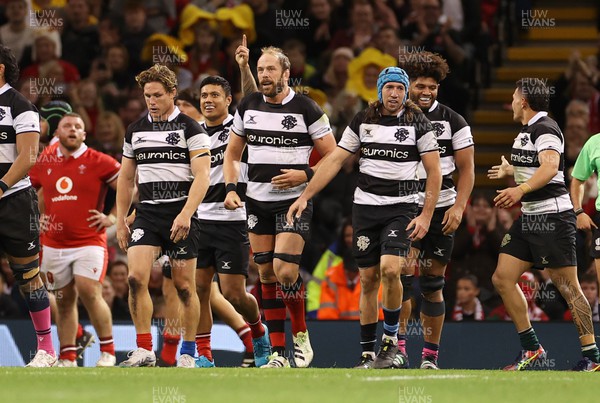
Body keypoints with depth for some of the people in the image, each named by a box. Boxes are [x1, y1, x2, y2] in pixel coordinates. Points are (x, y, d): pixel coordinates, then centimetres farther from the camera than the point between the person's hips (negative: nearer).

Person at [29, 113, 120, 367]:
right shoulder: (44, 163, 9)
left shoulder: (98, 162, -3)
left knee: (89, 292, -18)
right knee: (64, 300, 6)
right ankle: (68, 358, 12)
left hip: (89, 241, -4)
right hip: (54, 245, 4)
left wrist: (113, 217, -4)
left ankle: (108, 351, -6)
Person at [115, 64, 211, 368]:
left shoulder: (189, 128, -3)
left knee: (184, 286, 0)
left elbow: (202, 175, -10)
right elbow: (126, 178, 20)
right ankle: (144, 351, -11)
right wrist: (120, 220, 14)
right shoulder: (135, 130, 12)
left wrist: (186, 214, -21)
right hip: (146, 214, 3)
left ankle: (188, 353, 11)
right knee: (136, 277, -14)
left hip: (181, 214, -3)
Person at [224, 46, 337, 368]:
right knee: (267, 275, 3)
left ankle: (301, 335, 7)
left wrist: (304, 175, -16)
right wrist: (231, 188, 3)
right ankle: (278, 353, 7)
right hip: (257, 202, 4)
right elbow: (232, 153, 17)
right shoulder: (248, 107, 7)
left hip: (294, 201, -4)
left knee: (285, 271, -16)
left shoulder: (306, 109, -6)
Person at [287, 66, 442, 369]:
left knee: (390, 269, -22)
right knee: (368, 279, 2)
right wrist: (305, 196, 0)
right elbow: (334, 161, 7)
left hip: (401, 208, -3)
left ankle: (391, 338, -3)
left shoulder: (418, 123, -2)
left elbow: (434, 172, -1)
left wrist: (426, 216, -8)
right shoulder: (362, 122, 5)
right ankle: (368, 354, 9)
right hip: (365, 206, 3)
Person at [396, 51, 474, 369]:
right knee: (403, 273, -17)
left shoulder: (452, 121, 4)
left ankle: (430, 356, 9)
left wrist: (459, 207, -8)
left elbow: (467, 168, 5)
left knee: (432, 284, 3)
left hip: (441, 209, 0)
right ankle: (398, 345, -14)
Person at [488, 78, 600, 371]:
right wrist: (510, 169, 50)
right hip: (529, 217, 10)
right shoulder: (527, 130, 16)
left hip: (553, 216, -10)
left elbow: (550, 166, -31)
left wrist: (521, 189, -46)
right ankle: (531, 349, 8)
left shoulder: (545, 129, -13)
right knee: (502, 278, 3)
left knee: (567, 286, -8)